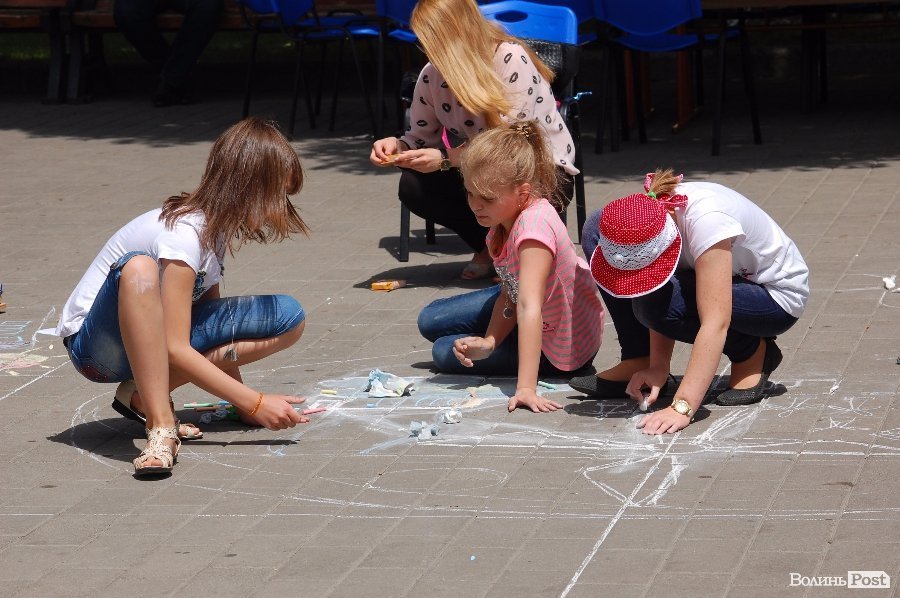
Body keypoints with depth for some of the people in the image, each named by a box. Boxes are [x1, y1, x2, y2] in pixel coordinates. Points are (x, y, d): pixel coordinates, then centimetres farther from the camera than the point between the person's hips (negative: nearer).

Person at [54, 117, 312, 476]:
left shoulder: (216, 225, 1)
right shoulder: (184, 233, -25)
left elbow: (210, 313, 8)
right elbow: (176, 349, -28)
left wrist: (240, 400, 0)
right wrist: (255, 403, -27)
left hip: (154, 342, 8)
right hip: (95, 344, -8)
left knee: (289, 317, -6)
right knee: (138, 268, -41)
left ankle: (146, 394, -7)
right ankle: (161, 427, -35)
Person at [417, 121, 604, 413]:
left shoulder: (534, 226, -37)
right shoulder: (505, 218, -8)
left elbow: (529, 308, -43)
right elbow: (509, 293, -4)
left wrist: (525, 388, -47)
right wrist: (489, 341, -22)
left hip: (562, 346, -9)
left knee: (445, 353, -6)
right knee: (430, 322, 12)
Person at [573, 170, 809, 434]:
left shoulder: (705, 219, -38)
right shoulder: (646, 214, -21)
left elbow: (715, 323, -43)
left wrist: (681, 408, -48)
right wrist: (658, 366, -20)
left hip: (777, 295, -7)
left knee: (655, 301, -34)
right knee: (594, 231, -11)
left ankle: (752, 352, -8)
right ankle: (637, 362, -4)